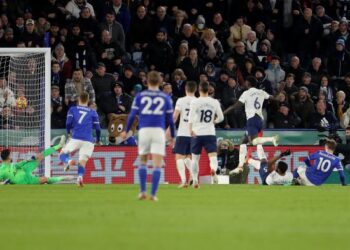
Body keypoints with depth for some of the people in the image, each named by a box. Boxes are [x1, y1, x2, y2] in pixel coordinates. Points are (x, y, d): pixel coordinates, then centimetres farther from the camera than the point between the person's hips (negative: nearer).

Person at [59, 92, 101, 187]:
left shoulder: (72, 109, 13)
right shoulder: (93, 112, 14)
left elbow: (68, 123, 1)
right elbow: (97, 128, 11)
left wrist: (69, 131, 23)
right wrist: (98, 140, 28)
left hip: (76, 139, -1)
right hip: (88, 141, 1)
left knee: (62, 155, 13)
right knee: (82, 161, 0)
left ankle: (69, 161, -24)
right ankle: (80, 176, -31)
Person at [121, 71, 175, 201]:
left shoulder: (140, 96, 8)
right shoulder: (165, 97, 8)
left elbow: (132, 114, 3)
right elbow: (170, 119, 8)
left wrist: (126, 131, 14)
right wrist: (172, 136, 18)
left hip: (144, 130, 1)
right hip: (159, 131, -1)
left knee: (143, 162, 17)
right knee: (157, 165, -2)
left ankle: (142, 191, 8)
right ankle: (153, 194, -10)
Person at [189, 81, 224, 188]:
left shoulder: (195, 102, -3)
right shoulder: (214, 102, 3)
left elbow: (191, 117, -15)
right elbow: (221, 118, 9)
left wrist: (191, 130, -23)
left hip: (197, 134, 0)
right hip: (210, 133, 0)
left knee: (195, 158, 13)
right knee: (213, 155, -7)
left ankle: (195, 180, 13)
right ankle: (213, 168, -40)